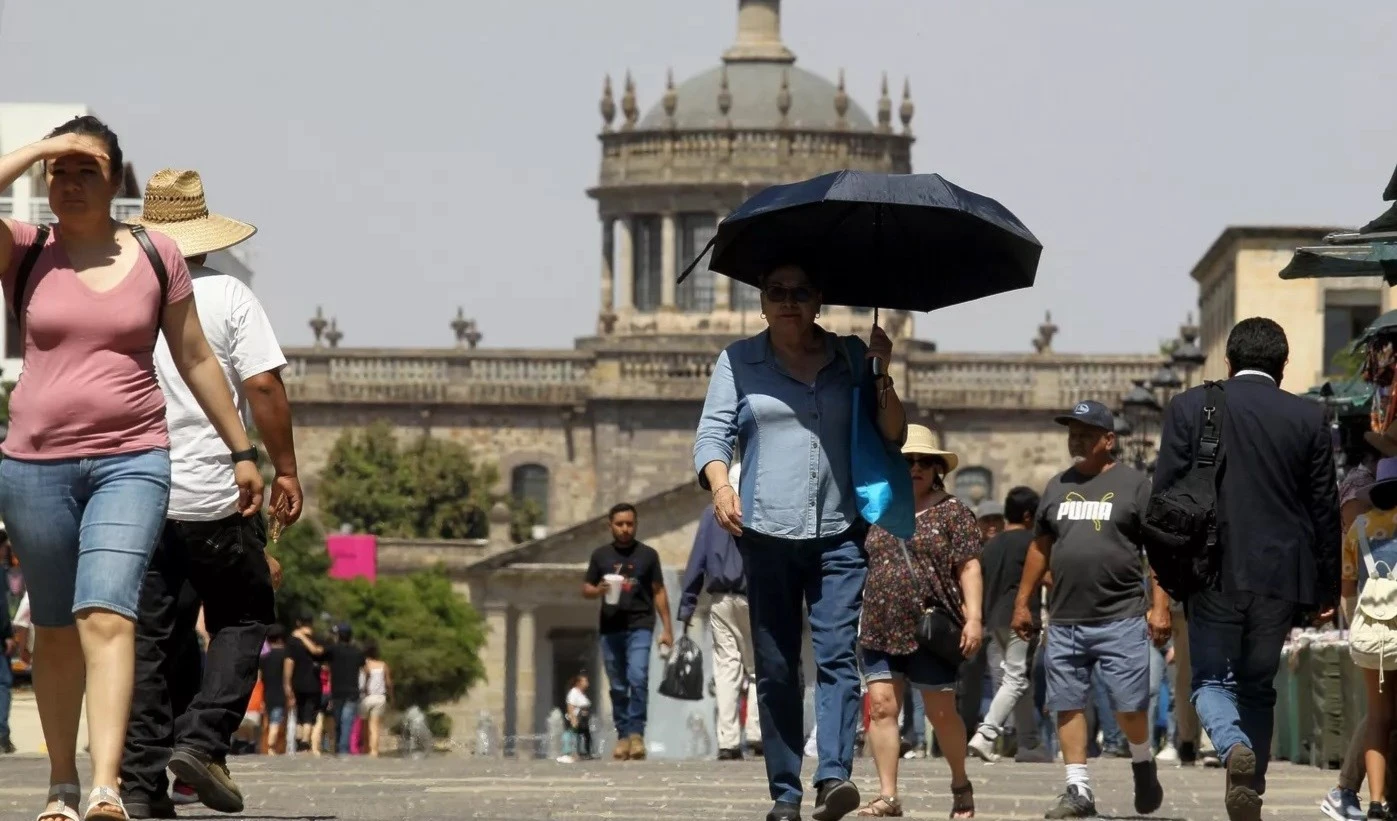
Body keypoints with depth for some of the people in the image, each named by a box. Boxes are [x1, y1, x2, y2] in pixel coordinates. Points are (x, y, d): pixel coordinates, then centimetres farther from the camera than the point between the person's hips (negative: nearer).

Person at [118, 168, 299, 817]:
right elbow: (264, 386, -11)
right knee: (242, 617, 12)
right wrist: (284, 469, -1)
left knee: (148, 636, 6)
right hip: (214, 495, -3)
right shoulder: (228, 297, -4)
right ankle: (201, 739, -6)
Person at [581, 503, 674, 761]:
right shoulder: (600, 555, 10)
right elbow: (586, 589, 14)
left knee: (638, 678, -19)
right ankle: (623, 735, 12)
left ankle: (636, 732, -17)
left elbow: (659, 592, 9)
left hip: (639, 626, -3)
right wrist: (598, 590, -10)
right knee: (618, 687, 6)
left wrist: (667, 628, 4)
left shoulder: (647, 555, 6)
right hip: (610, 627, 3)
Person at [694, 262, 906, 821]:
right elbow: (712, 434, 3)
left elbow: (892, 439, 12)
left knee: (838, 654, -15)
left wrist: (883, 377, -4)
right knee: (776, 668, 1)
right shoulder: (738, 362, 11)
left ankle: (833, 775, -26)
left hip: (839, 532, 0)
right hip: (766, 533, 0)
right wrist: (720, 486, -17)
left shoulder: (850, 357, 12)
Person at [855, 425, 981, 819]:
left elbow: (969, 568, -4)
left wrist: (973, 617, -13)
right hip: (880, 631, 4)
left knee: (941, 712, 2)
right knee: (881, 707, -6)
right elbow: (859, 568, 20)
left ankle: (961, 784, 24)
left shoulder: (952, 513, 2)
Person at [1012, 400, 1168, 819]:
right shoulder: (1058, 487, 15)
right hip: (1064, 621, 5)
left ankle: (1143, 765, 22)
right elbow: (1040, 547, 20)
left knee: (1130, 705, -5)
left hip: (1121, 618, -5)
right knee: (1068, 705, 1)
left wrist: (1160, 606, -11)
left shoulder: (1134, 484, 0)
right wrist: (1023, 603, 16)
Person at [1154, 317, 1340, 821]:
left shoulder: (1189, 408, 0)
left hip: (1214, 572, -2)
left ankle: (1234, 746, -23)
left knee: (1212, 680, 8)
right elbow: (1325, 510, 4)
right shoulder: (1309, 419, 2)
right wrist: (1327, 589, 12)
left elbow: (1165, 494, -1)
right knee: (1258, 686, 15)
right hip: (1281, 574, 2)